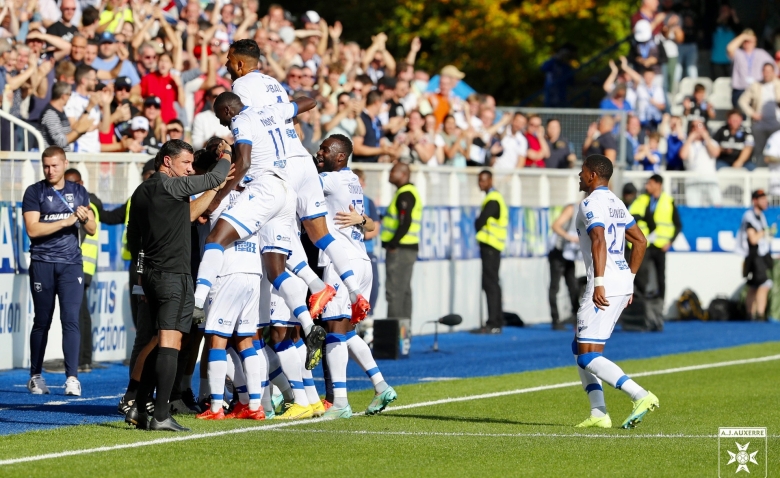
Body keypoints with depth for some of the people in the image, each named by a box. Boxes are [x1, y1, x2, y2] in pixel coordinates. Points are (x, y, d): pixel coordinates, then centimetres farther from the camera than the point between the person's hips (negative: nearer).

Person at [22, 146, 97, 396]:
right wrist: (66, 221, -17)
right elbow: (32, 229, -11)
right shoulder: (34, 192, 0)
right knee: (42, 322, 5)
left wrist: (85, 218, -11)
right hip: (42, 265, -1)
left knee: (71, 319, -10)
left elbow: (92, 230, 11)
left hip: (71, 264, 1)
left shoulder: (79, 192, 10)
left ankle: (72, 377, -13)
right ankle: (35, 376, 15)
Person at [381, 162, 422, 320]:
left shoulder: (405, 194, -14)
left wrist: (392, 244, -20)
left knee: (394, 291, -10)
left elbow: (405, 223, -23)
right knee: (404, 290, 12)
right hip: (408, 248, 11)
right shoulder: (410, 192, 18)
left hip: (400, 248, -11)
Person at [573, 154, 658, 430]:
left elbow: (599, 241, -24)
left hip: (605, 286, -10)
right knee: (579, 348, 16)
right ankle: (598, 414, 8)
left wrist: (599, 283, -30)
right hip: (623, 283, 10)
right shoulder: (616, 203, 19)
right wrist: (629, 279, 25)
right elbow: (640, 241, 23)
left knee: (588, 357, -9)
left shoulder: (591, 204, -10)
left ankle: (641, 396, -20)